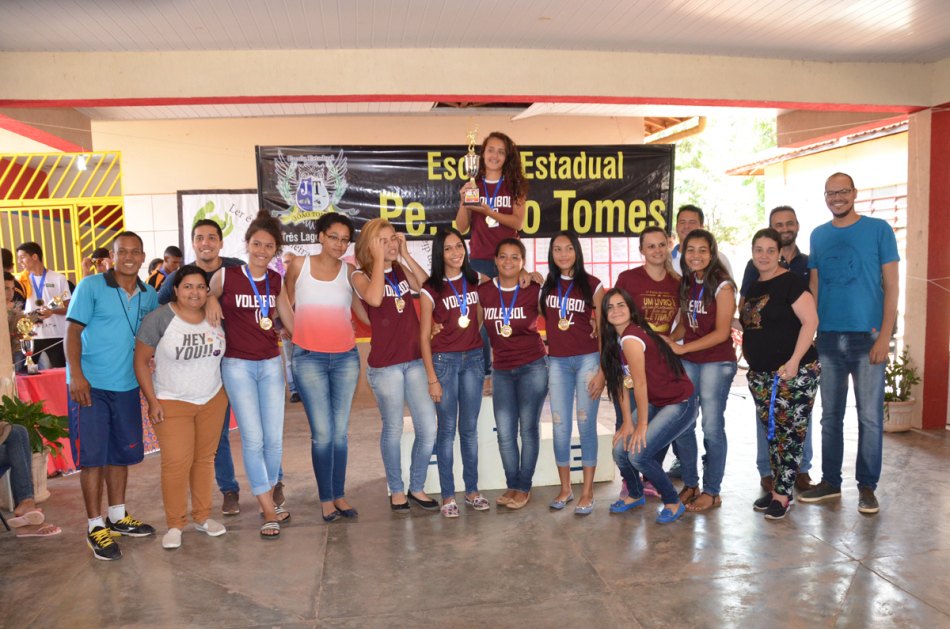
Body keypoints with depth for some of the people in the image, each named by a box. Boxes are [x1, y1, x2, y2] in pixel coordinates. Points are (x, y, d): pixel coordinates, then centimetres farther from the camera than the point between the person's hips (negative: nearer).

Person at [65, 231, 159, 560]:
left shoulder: (149, 294, 7)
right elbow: (72, 330, -9)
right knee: (92, 456, -1)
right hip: (90, 385, -5)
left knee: (121, 453, 14)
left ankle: (118, 516, 29)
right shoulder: (91, 286, -7)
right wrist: (76, 375, -17)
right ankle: (96, 526, 10)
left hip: (127, 385, 5)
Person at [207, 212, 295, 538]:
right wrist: (211, 300, -12)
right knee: (253, 439, -4)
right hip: (237, 365, -3)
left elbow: (292, 323, 10)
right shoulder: (226, 276, -6)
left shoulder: (275, 280, 5)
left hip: (271, 364, 4)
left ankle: (270, 495, 29)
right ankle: (269, 511, 7)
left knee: (274, 438, 6)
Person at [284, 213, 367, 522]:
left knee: (341, 431, 7)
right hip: (309, 357, -2)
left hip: (346, 357, 2)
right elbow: (286, 305, 11)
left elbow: (363, 311, 3)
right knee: (323, 432, -4)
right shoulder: (299, 264, 2)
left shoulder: (349, 271, 4)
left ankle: (339, 495, 19)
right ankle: (326, 498, 11)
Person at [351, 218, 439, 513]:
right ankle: (396, 490, 26)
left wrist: (405, 255, -7)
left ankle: (417, 487, 23)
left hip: (415, 359, 4)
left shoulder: (401, 270, 9)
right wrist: (379, 258, -17)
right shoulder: (361, 276, -4)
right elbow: (374, 298, -25)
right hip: (385, 364, -4)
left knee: (429, 428, 4)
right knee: (393, 429, 8)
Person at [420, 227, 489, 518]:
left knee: (470, 428, 10)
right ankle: (448, 495, 12)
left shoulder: (475, 280, 4)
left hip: (473, 358, 3)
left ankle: (472, 490, 21)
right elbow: (424, 336, -6)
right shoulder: (431, 288, -7)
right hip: (444, 360, -3)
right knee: (447, 429, 3)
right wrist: (432, 379, -10)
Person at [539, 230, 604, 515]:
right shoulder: (545, 285, 7)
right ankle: (565, 488, 21)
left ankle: (587, 492, 13)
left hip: (587, 360, -3)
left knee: (586, 425, 2)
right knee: (560, 427, 6)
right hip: (557, 362, 3)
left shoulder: (592, 284, -2)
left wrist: (603, 370, -8)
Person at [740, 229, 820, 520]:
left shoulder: (790, 282, -8)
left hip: (793, 372, -7)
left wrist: (794, 361, -20)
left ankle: (782, 495, 5)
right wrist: (753, 364, 16)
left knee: (789, 432, -3)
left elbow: (810, 321, -14)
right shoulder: (752, 287, 14)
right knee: (772, 432, 12)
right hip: (760, 374, 7)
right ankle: (776, 487, 22)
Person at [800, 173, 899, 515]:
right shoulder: (818, 236, 11)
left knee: (870, 416, 1)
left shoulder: (879, 230, 1)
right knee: (830, 415, 10)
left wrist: (884, 335, -10)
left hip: (867, 336, -3)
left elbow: (891, 286, -2)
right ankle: (830, 481, 21)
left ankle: (867, 487, 14)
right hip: (828, 338, 3)